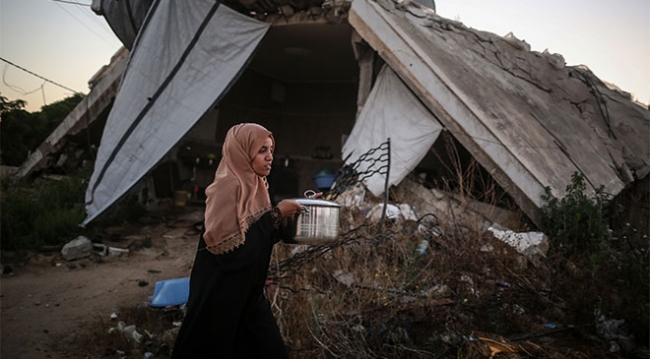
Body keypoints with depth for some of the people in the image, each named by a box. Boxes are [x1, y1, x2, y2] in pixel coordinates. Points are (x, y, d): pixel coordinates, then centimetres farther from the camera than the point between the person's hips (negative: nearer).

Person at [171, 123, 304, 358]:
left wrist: (282, 216, -2)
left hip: (248, 293, 8)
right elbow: (226, 245, -24)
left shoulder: (255, 184, 5)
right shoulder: (228, 186, -19)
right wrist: (275, 214, -19)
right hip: (221, 296, -8)